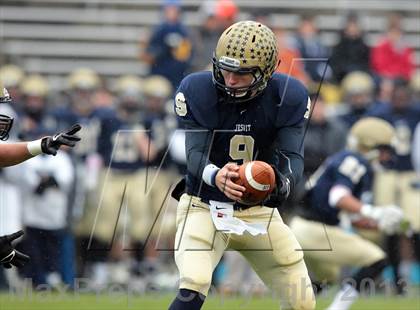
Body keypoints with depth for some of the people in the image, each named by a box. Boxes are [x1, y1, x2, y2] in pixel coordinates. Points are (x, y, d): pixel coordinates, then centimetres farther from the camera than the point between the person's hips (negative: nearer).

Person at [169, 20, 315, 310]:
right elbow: (195, 154, -21)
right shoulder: (197, 91, -16)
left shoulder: (289, 97, -11)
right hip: (205, 207, -3)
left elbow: (292, 156, -17)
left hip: (259, 210, 3)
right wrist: (215, 176, -45)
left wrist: (283, 183, -41)